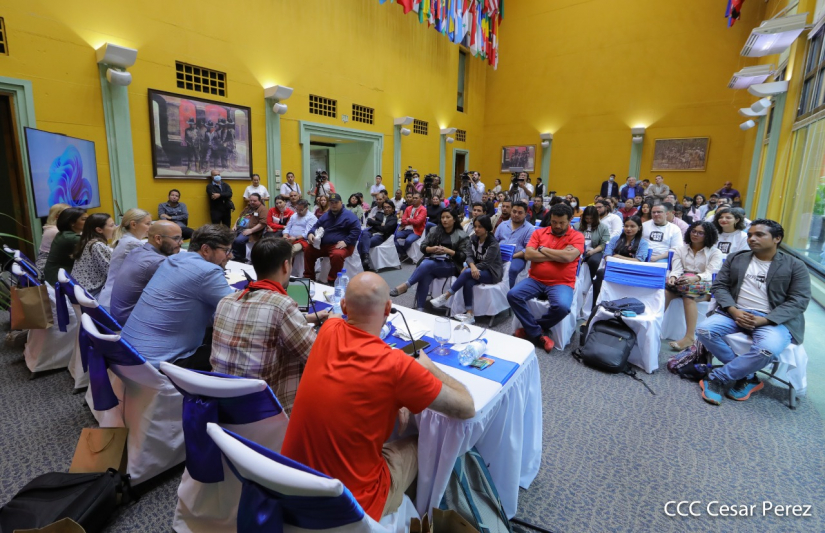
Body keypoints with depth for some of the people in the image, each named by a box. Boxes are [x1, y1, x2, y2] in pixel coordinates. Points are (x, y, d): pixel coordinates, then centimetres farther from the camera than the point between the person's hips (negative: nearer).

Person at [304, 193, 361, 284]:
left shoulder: (348, 215, -3)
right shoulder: (325, 215, 18)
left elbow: (356, 230, -11)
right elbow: (316, 227, 22)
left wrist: (346, 242, -22)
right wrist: (310, 234, -3)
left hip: (340, 245, -7)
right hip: (324, 245, 7)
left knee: (337, 255, -38)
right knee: (308, 250, -3)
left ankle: (332, 281, -24)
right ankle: (308, 277, 9)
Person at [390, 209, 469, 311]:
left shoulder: (462, 236, 3)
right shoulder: (434, 230, 15)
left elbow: (464, 256, -2)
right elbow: (423, 247, 12)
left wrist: (448, 251, -15)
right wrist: (432, 249, -9)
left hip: (450, 265, -3)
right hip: (431, 260, 3)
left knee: (426, 265, -34)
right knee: (425, 276, -32)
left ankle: (405, 285, -32)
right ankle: (419, 309, -34)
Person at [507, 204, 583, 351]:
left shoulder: (577, 236, 1)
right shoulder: (539, 232, 8)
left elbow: (568, 257, -17)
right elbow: (528, 255, -7)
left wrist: (542, 249, -6)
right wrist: (558, 255, -10)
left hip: (561, 283, -2)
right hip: (535, 280, 3)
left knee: (562, 306, -33)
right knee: (513, 295, -22)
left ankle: (531, 329, -5)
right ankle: (538, 334, -11)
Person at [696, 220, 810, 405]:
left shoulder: (795, 266, 6)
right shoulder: (735, 259, 13)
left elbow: (799, 300, -3)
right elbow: (719, 286, 7)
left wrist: (763, 320, -17)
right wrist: (733, 310, -13)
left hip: (774, 320, -3)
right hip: (735, 313, 3)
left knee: (767, 349, -36)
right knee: (704, 330, -26)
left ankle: (716, 378, -17)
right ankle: (747, 378, -10)